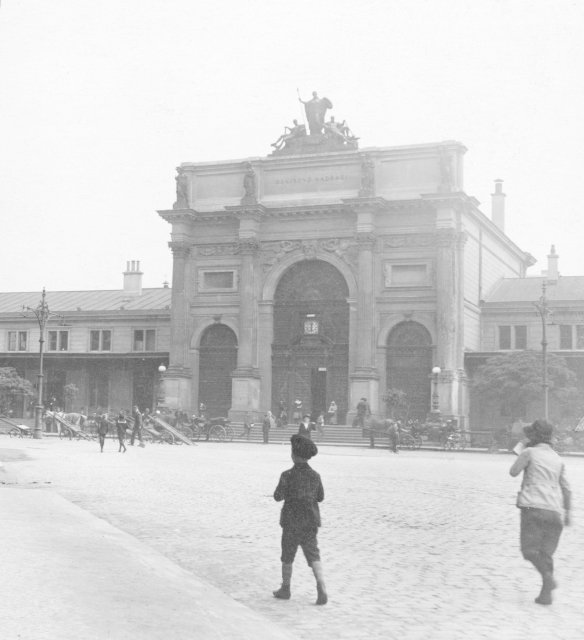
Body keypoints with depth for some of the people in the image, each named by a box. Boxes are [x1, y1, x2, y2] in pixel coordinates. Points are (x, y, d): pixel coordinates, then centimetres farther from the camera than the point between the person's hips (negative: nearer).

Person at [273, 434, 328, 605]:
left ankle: (285, 589, 25)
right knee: (313, 555, 3)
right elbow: (320, 497, 8)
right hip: (311, 521, 3)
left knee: (287, 556, 13)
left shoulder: (288, 475, -14)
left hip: (292, 522, -3)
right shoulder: (315, 476, -2)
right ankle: (321, 588, -13)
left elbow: (278, 497, -9)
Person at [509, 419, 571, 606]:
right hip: (554, 511, 5)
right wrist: (567, 511, 26)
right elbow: (566, 489, 17)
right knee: (547, 552, 9)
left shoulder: (530, 452, 1)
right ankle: (546, 594, 3)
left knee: (529, 549, 0)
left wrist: (521, 454, 22)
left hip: (533, 508, -5)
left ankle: (548, 576, -24)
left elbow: (513, 472, 8)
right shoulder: (557, 459, 15)